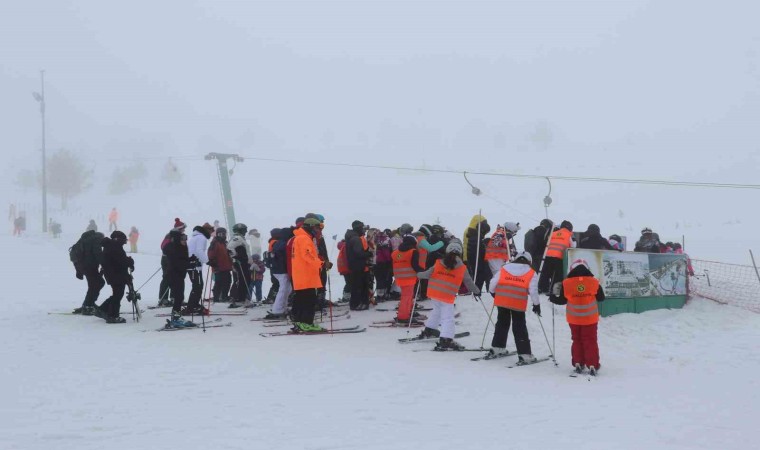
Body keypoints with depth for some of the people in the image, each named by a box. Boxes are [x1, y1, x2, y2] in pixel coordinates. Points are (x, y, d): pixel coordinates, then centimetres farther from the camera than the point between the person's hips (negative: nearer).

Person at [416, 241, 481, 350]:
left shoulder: (439, 263, 0)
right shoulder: (462, 268, -3)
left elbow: (428, 274, 1)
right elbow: (468, 282, 4)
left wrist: (419, 275, 21)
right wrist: (476, 291, 19)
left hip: (434, 292, 5)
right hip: (448, 296, -5)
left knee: (437, 310, 28)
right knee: (448, 317, -4)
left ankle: (429, 330, 39)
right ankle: (446, 339, -15)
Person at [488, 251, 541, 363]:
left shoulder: (504, 269, 11)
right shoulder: (531, 273, 5)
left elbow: (493, 284, 7)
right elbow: (533, 291, -2)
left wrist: (493, 293, 26)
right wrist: (536, 304, 8)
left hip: (502, 301, 3)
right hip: (518, 304, -2)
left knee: (502, 323, 20)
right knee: (520, 328, 3)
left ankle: (497, 348, 28)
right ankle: (525, 354, 2)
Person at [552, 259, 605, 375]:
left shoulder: (567, 283, -12)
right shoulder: (594, 282, -10)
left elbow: (562, 300, -2)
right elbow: (601, 298, 2)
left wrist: (553, 299, 19)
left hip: (574, 319, 1)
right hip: (590, 318, -1)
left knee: (577, 340, 16)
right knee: (590, 341, 7)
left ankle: (578, 364, 15)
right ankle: (592, 365, 3)